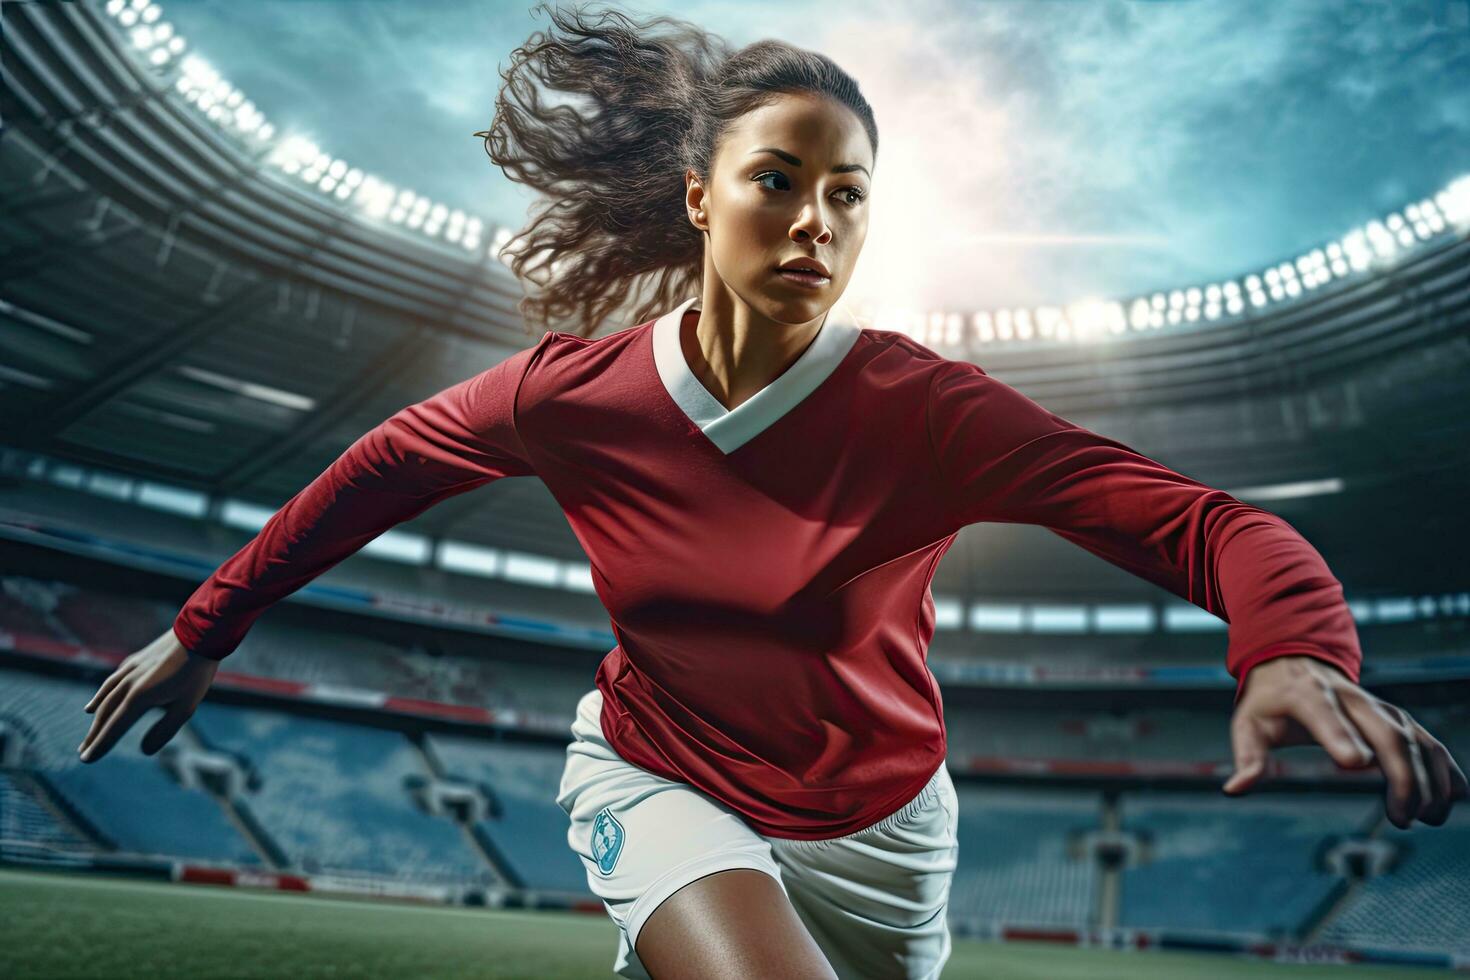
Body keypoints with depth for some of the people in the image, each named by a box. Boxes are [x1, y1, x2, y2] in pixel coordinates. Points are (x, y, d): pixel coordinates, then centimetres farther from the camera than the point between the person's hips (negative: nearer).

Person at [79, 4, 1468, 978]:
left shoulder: (928, 409, -22)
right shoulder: (574, 393, -16)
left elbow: (1208, 525, -27)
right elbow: (380, 468, 0)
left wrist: (1294, 652, -49)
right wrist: (204, 628, 7)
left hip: (870, 823, 2)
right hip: (659, 782, -1)